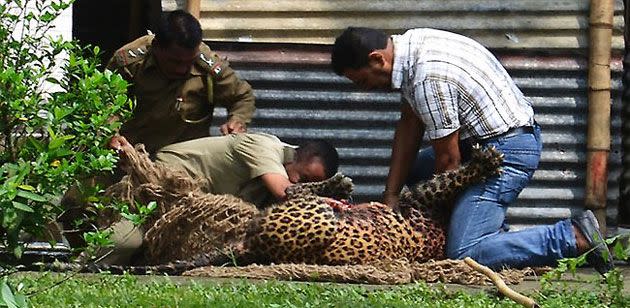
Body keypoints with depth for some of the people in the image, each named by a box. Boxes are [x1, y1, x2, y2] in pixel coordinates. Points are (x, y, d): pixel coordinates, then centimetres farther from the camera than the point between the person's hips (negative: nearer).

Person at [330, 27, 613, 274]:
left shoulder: (429, 78, -26)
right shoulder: (410, 45, 3)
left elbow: (448, 159, -17)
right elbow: (409, 126, 10)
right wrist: (390, 197, 8)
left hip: (506, 149, -10)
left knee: (464, 254, -18)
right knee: (410, 170, 24)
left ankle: (575, 237, -13)